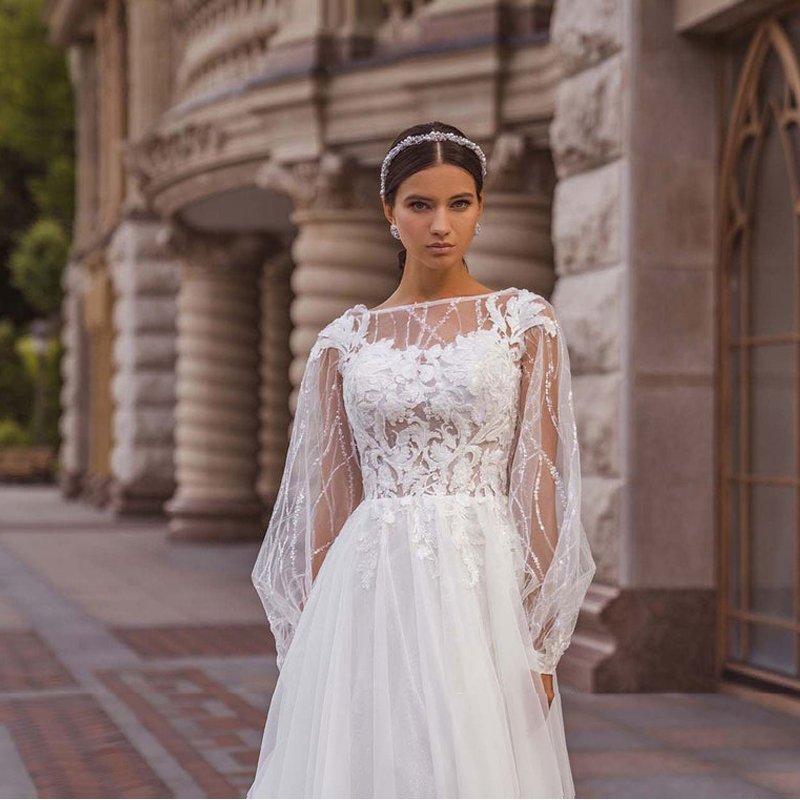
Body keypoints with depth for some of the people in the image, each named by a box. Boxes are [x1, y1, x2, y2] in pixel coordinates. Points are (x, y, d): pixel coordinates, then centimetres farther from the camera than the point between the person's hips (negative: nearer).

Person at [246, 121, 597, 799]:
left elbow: (540, 485, -1)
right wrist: (317, 633, 6)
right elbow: (328, 496, 10)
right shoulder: (344, 341, 9)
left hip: (483, 584, -2)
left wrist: (538, 639, -8)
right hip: (368, 590, 2)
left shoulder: (526, 323, 3)